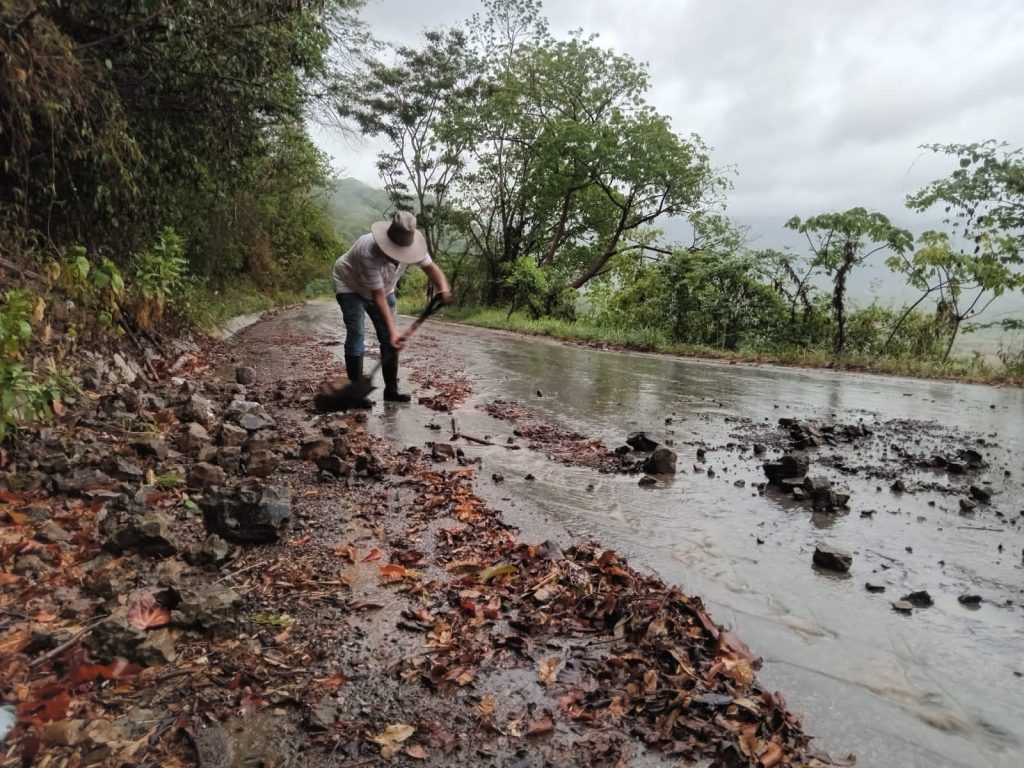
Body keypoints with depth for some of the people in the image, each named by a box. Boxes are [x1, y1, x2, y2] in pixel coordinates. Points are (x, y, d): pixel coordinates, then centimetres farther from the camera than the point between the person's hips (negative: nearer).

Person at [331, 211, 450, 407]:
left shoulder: (409, 245, -24)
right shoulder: (370, 253, -41)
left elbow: (431, 267, -19)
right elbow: (378, 296, -40)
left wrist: (443, 289, -41)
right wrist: (393, 330, -45)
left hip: (383, 288, 6)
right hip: (350, 286, -6)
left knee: (388, 339, 1)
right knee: (356, 337, -15)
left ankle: (391, 389, 10)